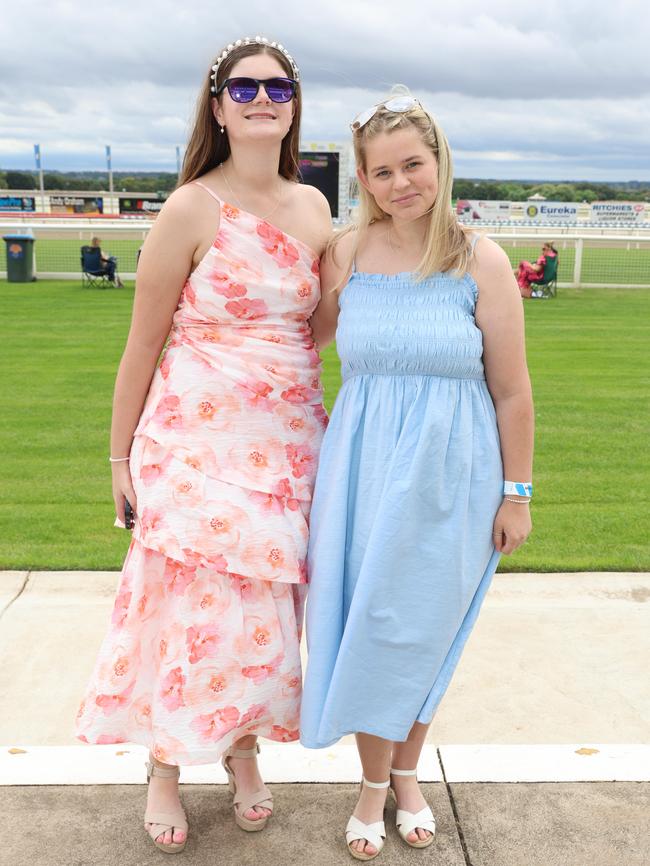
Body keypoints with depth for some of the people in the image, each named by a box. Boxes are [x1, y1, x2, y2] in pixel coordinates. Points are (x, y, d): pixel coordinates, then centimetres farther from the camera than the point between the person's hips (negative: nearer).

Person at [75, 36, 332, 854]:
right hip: (199, 439, -4)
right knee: (190, 603, 3)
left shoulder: (313, 207, 6)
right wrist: (120, 454, -3)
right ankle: (164, 770, 26)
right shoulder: (191, 209, -9)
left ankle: (244, 750, 35)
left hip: (289, 440, 5)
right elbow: (143, 341, -5)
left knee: (260, 601, 12)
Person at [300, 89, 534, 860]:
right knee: (368, 623, 9)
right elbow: (303, 337, 15)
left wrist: (515, 494, -4)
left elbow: (512, 393, -6)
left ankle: (406, 772, 37)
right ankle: (373, 785, 31)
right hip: (364, 464, 2)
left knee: (423, 625, 12)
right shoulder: (346, 253, -2)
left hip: (450, 472, -2)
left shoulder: (480, 262, -10)